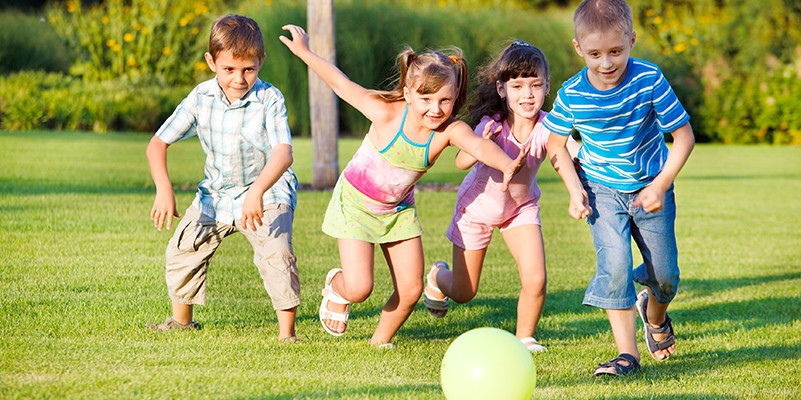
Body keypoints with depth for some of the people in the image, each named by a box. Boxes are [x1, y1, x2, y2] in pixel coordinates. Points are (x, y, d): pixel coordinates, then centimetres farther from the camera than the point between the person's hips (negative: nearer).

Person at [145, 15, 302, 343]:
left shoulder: (270, 100, -22)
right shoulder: (200, 98, -11)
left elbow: (283, 153, -34)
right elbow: (158, 143, -8)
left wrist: (257, 192, -51)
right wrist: (163, 189, -25)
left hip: (268, 194, -5)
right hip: (216, 193, 5)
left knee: (276, 254, -26)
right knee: (182, 249, 6)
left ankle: (287, 333, -17)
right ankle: (181, 320, 30)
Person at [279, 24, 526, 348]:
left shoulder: (450, 130, -23)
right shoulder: (387, 114, -27)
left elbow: (479, 145, -45)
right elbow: (342, 84, -14)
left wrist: (507, 164, -66)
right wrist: (304, 52, -9)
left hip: (398, 209, 3)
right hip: (356, 202, -3)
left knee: (411, 289, -1)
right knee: (359, 288, -12)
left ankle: (381, 341, 26)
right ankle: (336, 288, 25)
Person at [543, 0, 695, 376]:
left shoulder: (649, 80, -21)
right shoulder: (572, 95, -17)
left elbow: (683, 134, -13)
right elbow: (556, 144, 2)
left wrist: (661, 185, -19)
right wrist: (574, 188, -9)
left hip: (650, 187, 0)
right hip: (602, 190, 0)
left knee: (665, 273, 6)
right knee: (614, 264, -18)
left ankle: (655, 315, 42)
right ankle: (627, 353, -12)